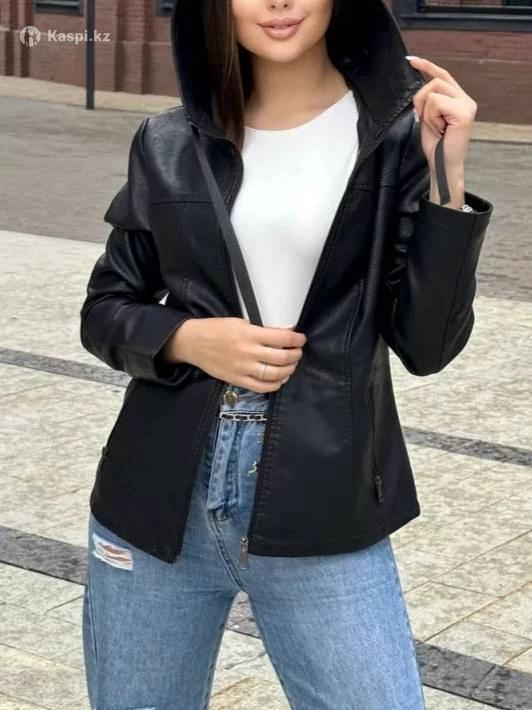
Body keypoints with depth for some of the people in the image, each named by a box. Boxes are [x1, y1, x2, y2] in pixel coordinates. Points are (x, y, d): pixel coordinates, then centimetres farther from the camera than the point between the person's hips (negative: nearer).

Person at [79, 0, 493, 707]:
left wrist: (446, 178, -15)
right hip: (160, 499, 3)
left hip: (323, 513, -2)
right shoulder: (170, 144, 3)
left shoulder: (397, 136, -3)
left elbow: (426, 344, -6)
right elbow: (105, 310, 10)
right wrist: (186, 339, -10)